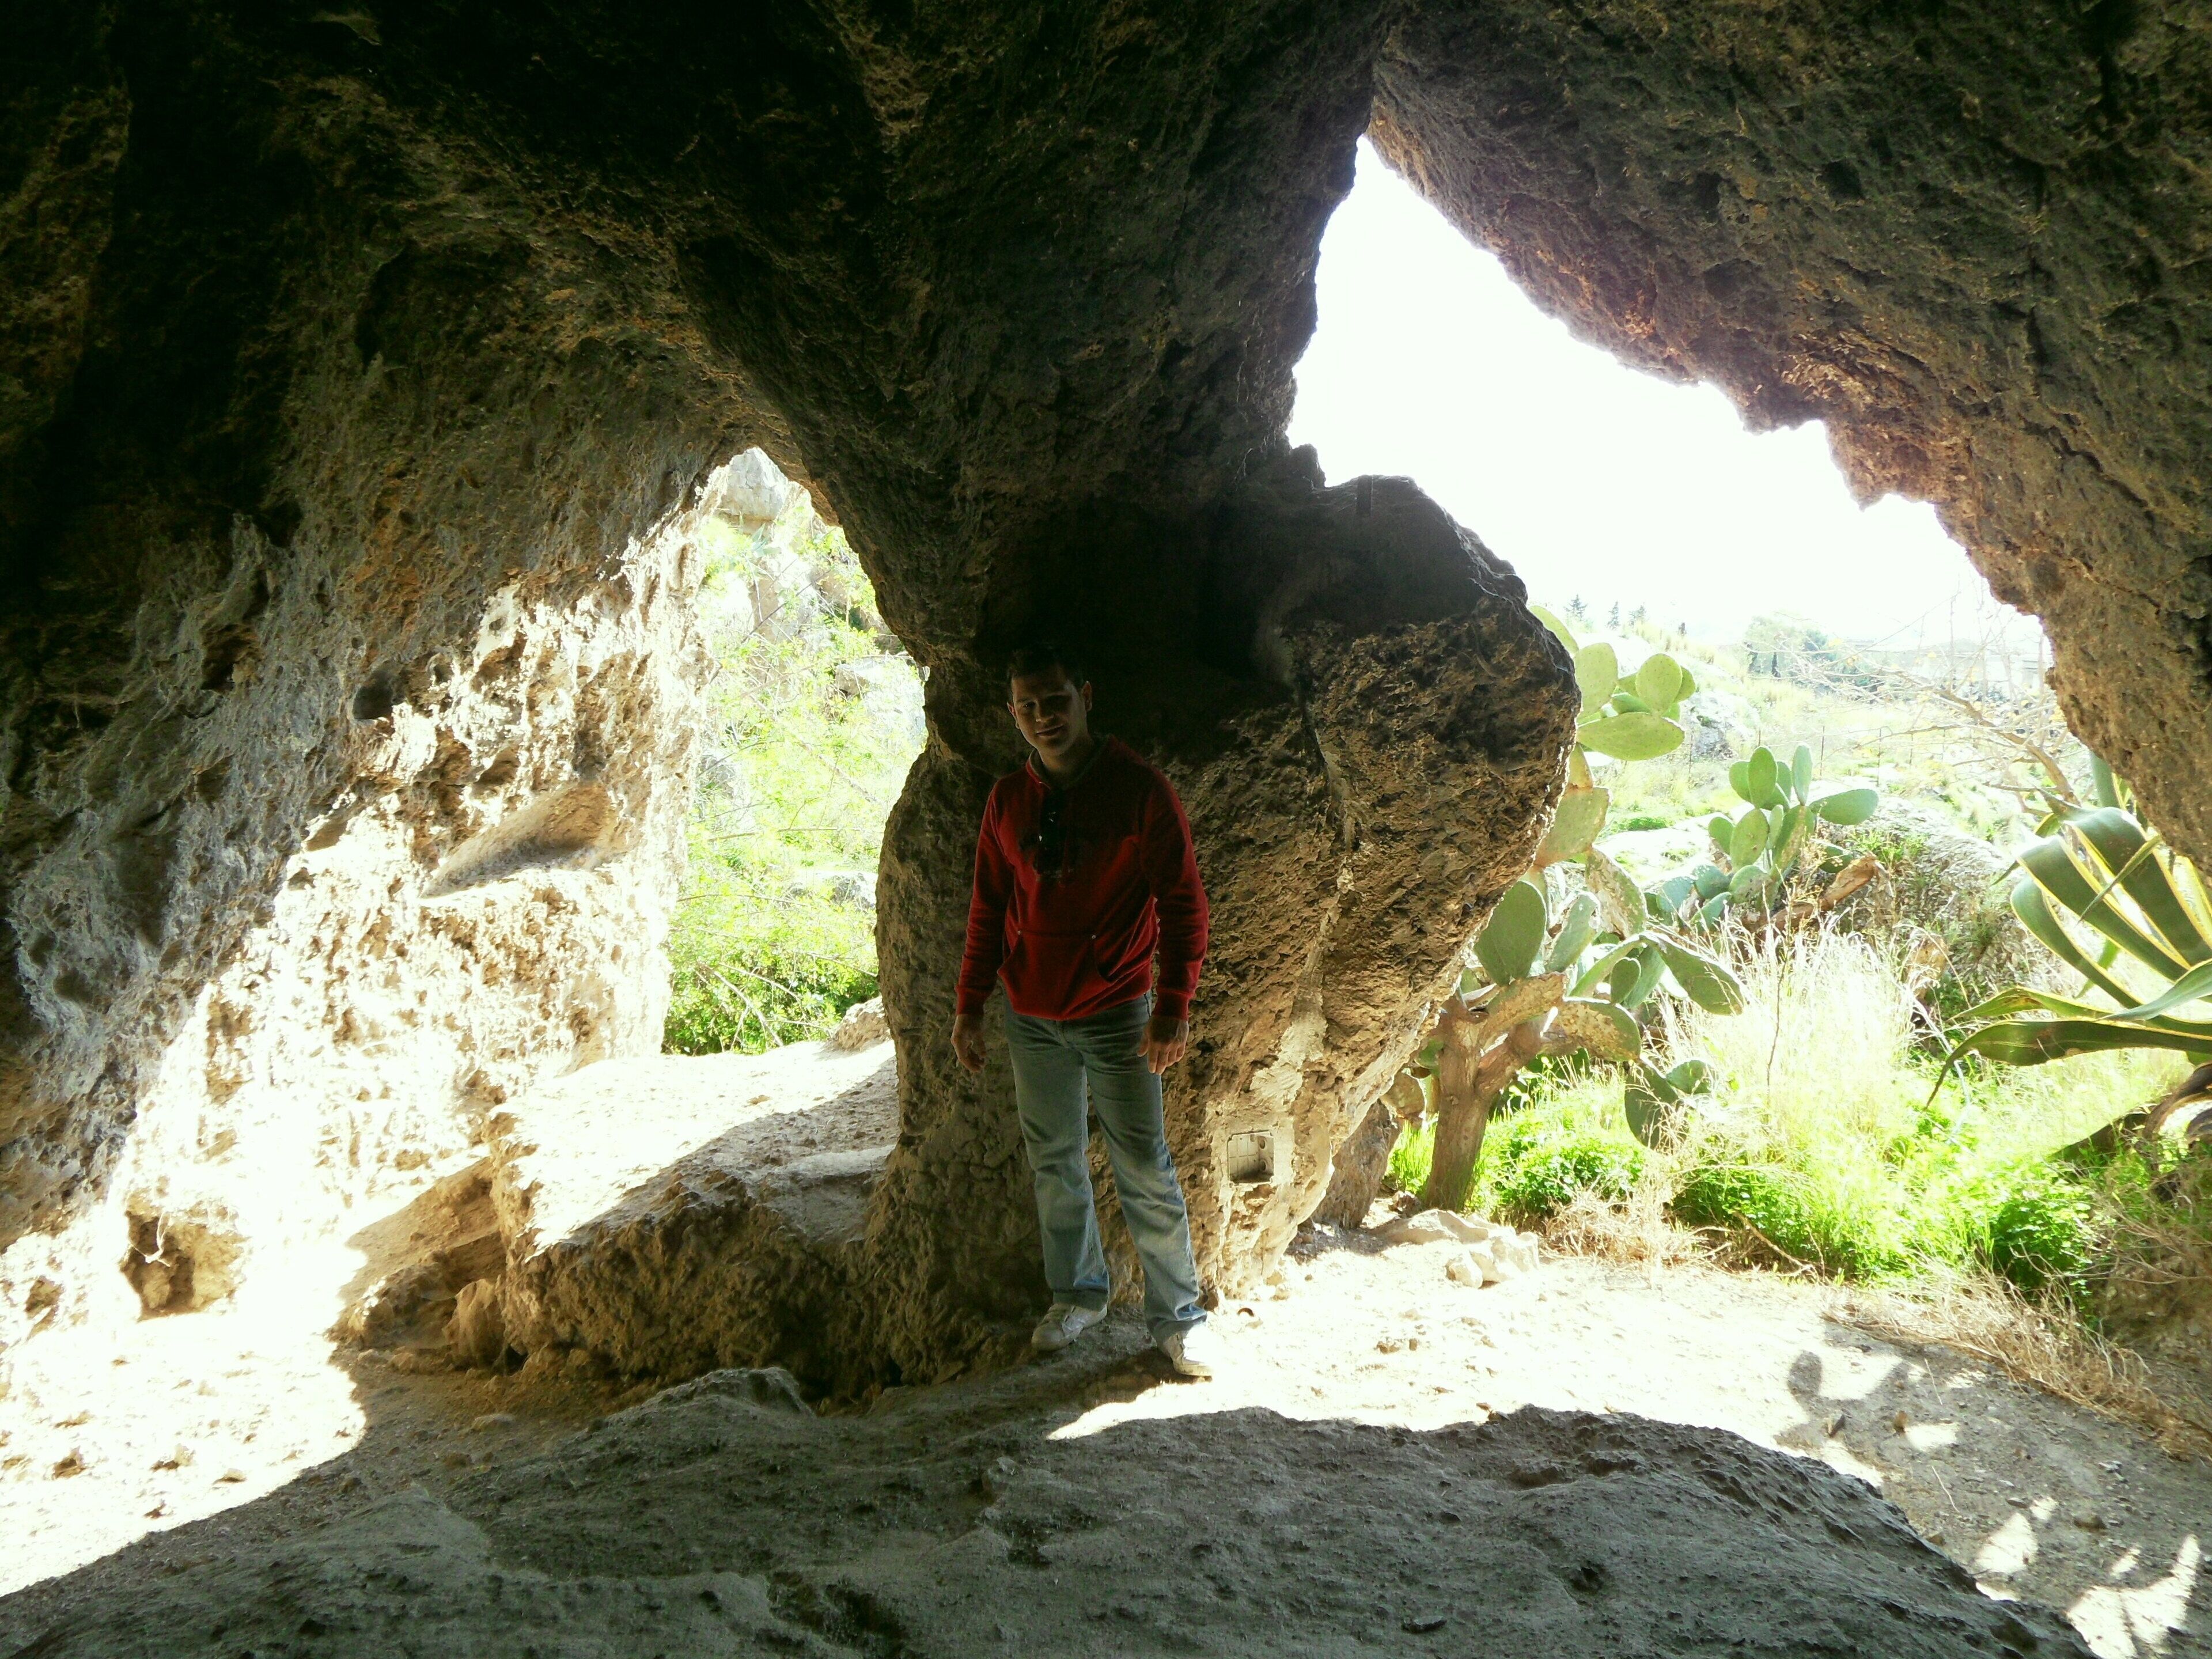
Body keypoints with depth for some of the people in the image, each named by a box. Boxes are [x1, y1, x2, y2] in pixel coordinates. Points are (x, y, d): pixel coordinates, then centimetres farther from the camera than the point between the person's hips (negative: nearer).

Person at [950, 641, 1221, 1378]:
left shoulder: (1139, 788, -9)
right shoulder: (1008, 799, 4)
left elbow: (1182, 901, -8)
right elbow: (988, 907, 12)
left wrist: (1175, 1006, -14)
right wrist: (970, 1007, 10)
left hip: (1116, 1014, -4)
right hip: (1032, 1018, 4)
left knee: (1145, 1169, 1)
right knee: (1054, 1162, 14)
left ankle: (1178, 1312, 16)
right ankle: (1077, 1294, 31)